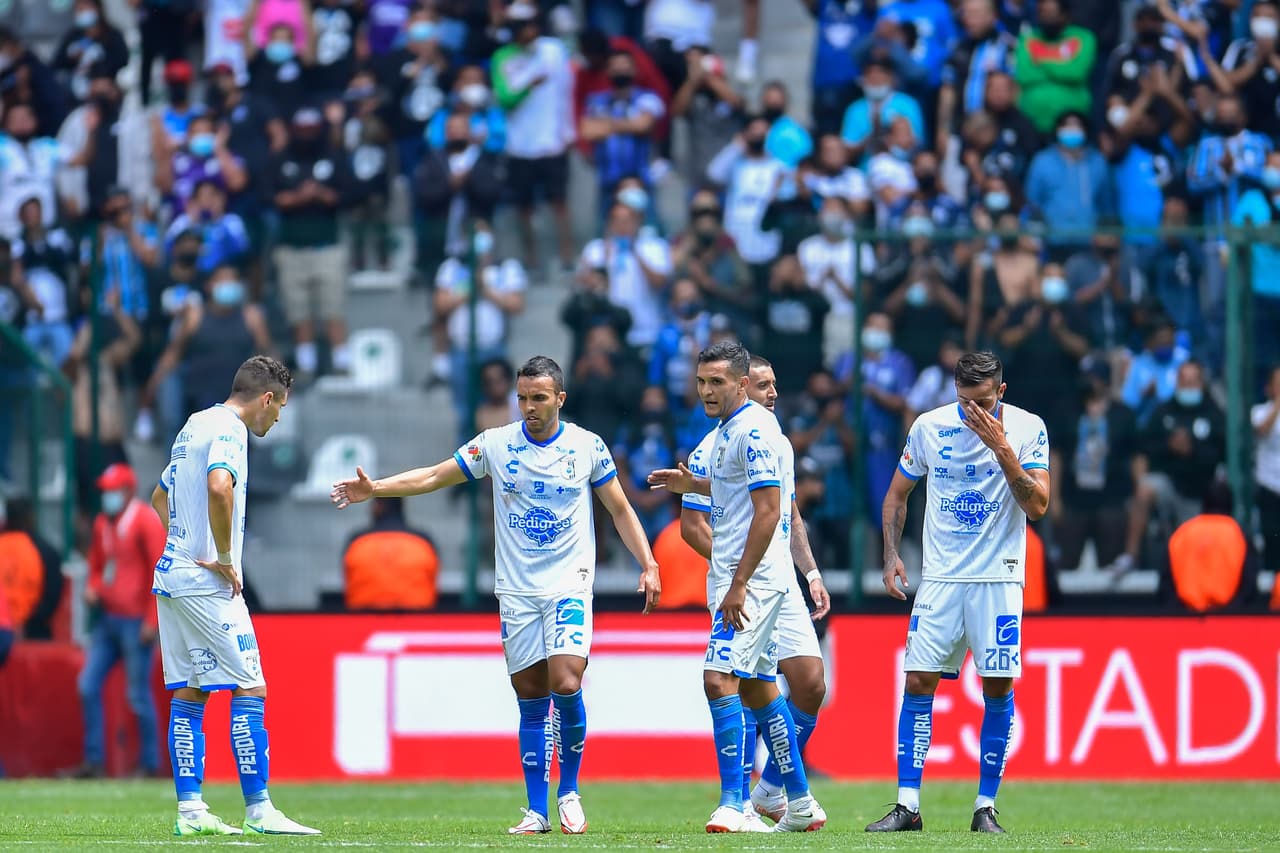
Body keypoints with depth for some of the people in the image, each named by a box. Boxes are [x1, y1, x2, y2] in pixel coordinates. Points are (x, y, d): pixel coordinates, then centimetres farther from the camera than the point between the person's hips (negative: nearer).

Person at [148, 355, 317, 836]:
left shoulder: (195, 425, 18)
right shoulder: (229, 430, -12)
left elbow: (160, 497, 30)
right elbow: (219, 487, -31)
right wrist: (224, 558, -21)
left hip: (171, 576, 9)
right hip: (207, 582, -9)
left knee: (188, 693, 9)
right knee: (249, 691, -6)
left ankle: (190, 810, 7)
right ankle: (258, 811, -7)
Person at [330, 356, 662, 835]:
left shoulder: (587, 447, 1)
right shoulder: (495, 445, 2)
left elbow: (620, 509, 9)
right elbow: (433, 477, 7)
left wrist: (648, 566, 1)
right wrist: (374, 488, -4)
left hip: (569, 586, -2)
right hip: (516, 592, 2)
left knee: (566, 685, -18)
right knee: (531, 702, 2)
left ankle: (569, 791, 2)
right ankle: (537, 811, 8)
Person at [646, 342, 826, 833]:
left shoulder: (753, 430, -15)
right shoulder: (725, 432, 16)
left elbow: (768, 510, -20)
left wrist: (738, 584, -21)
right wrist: (693, 486, 23)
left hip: (753, 579, -11)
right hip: (735, 576, 11)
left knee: (720, 680, -17)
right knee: (757, 689, 14)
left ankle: (733, 805, -19)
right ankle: (799, 805, 21)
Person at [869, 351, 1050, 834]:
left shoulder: (1027, 428, -4)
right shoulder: (929, 426, 2)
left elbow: (1038, 507, -11)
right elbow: (897, 493, 15)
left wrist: (1001, 449, -20)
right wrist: (891, 555, 4)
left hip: (998, 577, -2)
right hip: (940, 577, 2)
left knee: (998, 688, -3)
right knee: (918, 683, -4)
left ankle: (985, 807, 7)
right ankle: (907, 807, 0)